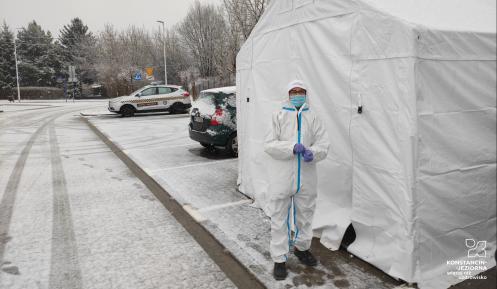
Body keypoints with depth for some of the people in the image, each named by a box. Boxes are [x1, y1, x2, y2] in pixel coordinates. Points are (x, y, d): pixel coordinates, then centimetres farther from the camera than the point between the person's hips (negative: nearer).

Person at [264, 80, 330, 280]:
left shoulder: (313, 117, 5)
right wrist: (292, 148, -22)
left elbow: (323, 144, 0)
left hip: (306, 177, 3)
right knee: (279, 218, 4)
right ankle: (279, 259, 18)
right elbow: (269, 145, -8)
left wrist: (313, 152, -22)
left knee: (305, 215, 20)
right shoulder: (278, 116, -1)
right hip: (282, 177, -2)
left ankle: (302, 248, 43)